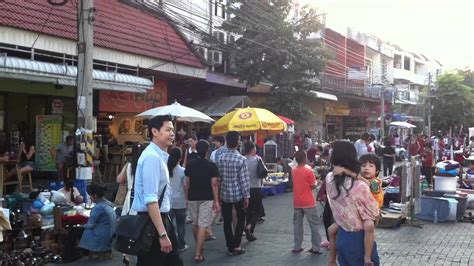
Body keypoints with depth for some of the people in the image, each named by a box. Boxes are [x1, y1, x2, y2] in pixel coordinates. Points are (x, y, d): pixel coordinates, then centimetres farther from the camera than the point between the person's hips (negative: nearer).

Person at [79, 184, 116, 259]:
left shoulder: (98, 207, -21)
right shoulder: (108, 204, 5)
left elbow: (90, 225, -14)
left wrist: (83, 225, 5)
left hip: (102, 238, -8)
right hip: (110, 236, 8)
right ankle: (107, 250, 15)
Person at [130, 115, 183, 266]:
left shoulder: (161, 156, 12)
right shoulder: (152, 157, -19)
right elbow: (151, 199, -26)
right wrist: (162, 234, -27)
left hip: (161, 218, 10)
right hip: (151, 221, -10)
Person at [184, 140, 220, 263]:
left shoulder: (190, 164, 2)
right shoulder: (211, 165, -7)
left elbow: (187, 183, 5)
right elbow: (214, 184, -10)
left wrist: (187, 197, 14)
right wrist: (216, 201, -5)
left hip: (193, 198, 4)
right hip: (207, 198, -4)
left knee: (195, 224, 19)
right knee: (202, 226, -4)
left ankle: (199, 247, 37)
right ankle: (198, 254, -9)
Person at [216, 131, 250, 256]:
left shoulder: (220, 158, -2)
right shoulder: (241, 159, -13)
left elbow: (218, 178, 4)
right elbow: (244, 179, -13)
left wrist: (218, 193, 13)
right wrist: (246, 196, -5)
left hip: (225, 194, 3)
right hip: (238, 194, -3)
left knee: (227, 221, 9)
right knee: (240, 219, 13)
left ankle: (230, 248, 14)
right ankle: (236, 246, 10)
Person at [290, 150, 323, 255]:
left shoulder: (293, 171, 3)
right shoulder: (308, 171, -13)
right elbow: (313, 186, -10)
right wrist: (315, 182, 12)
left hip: (297, 203, 5)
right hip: (308, 202, -5)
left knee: (297, 224, 11)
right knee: (315, 224, 4)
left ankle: (297, 247, 14)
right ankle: (315, 248, 4)